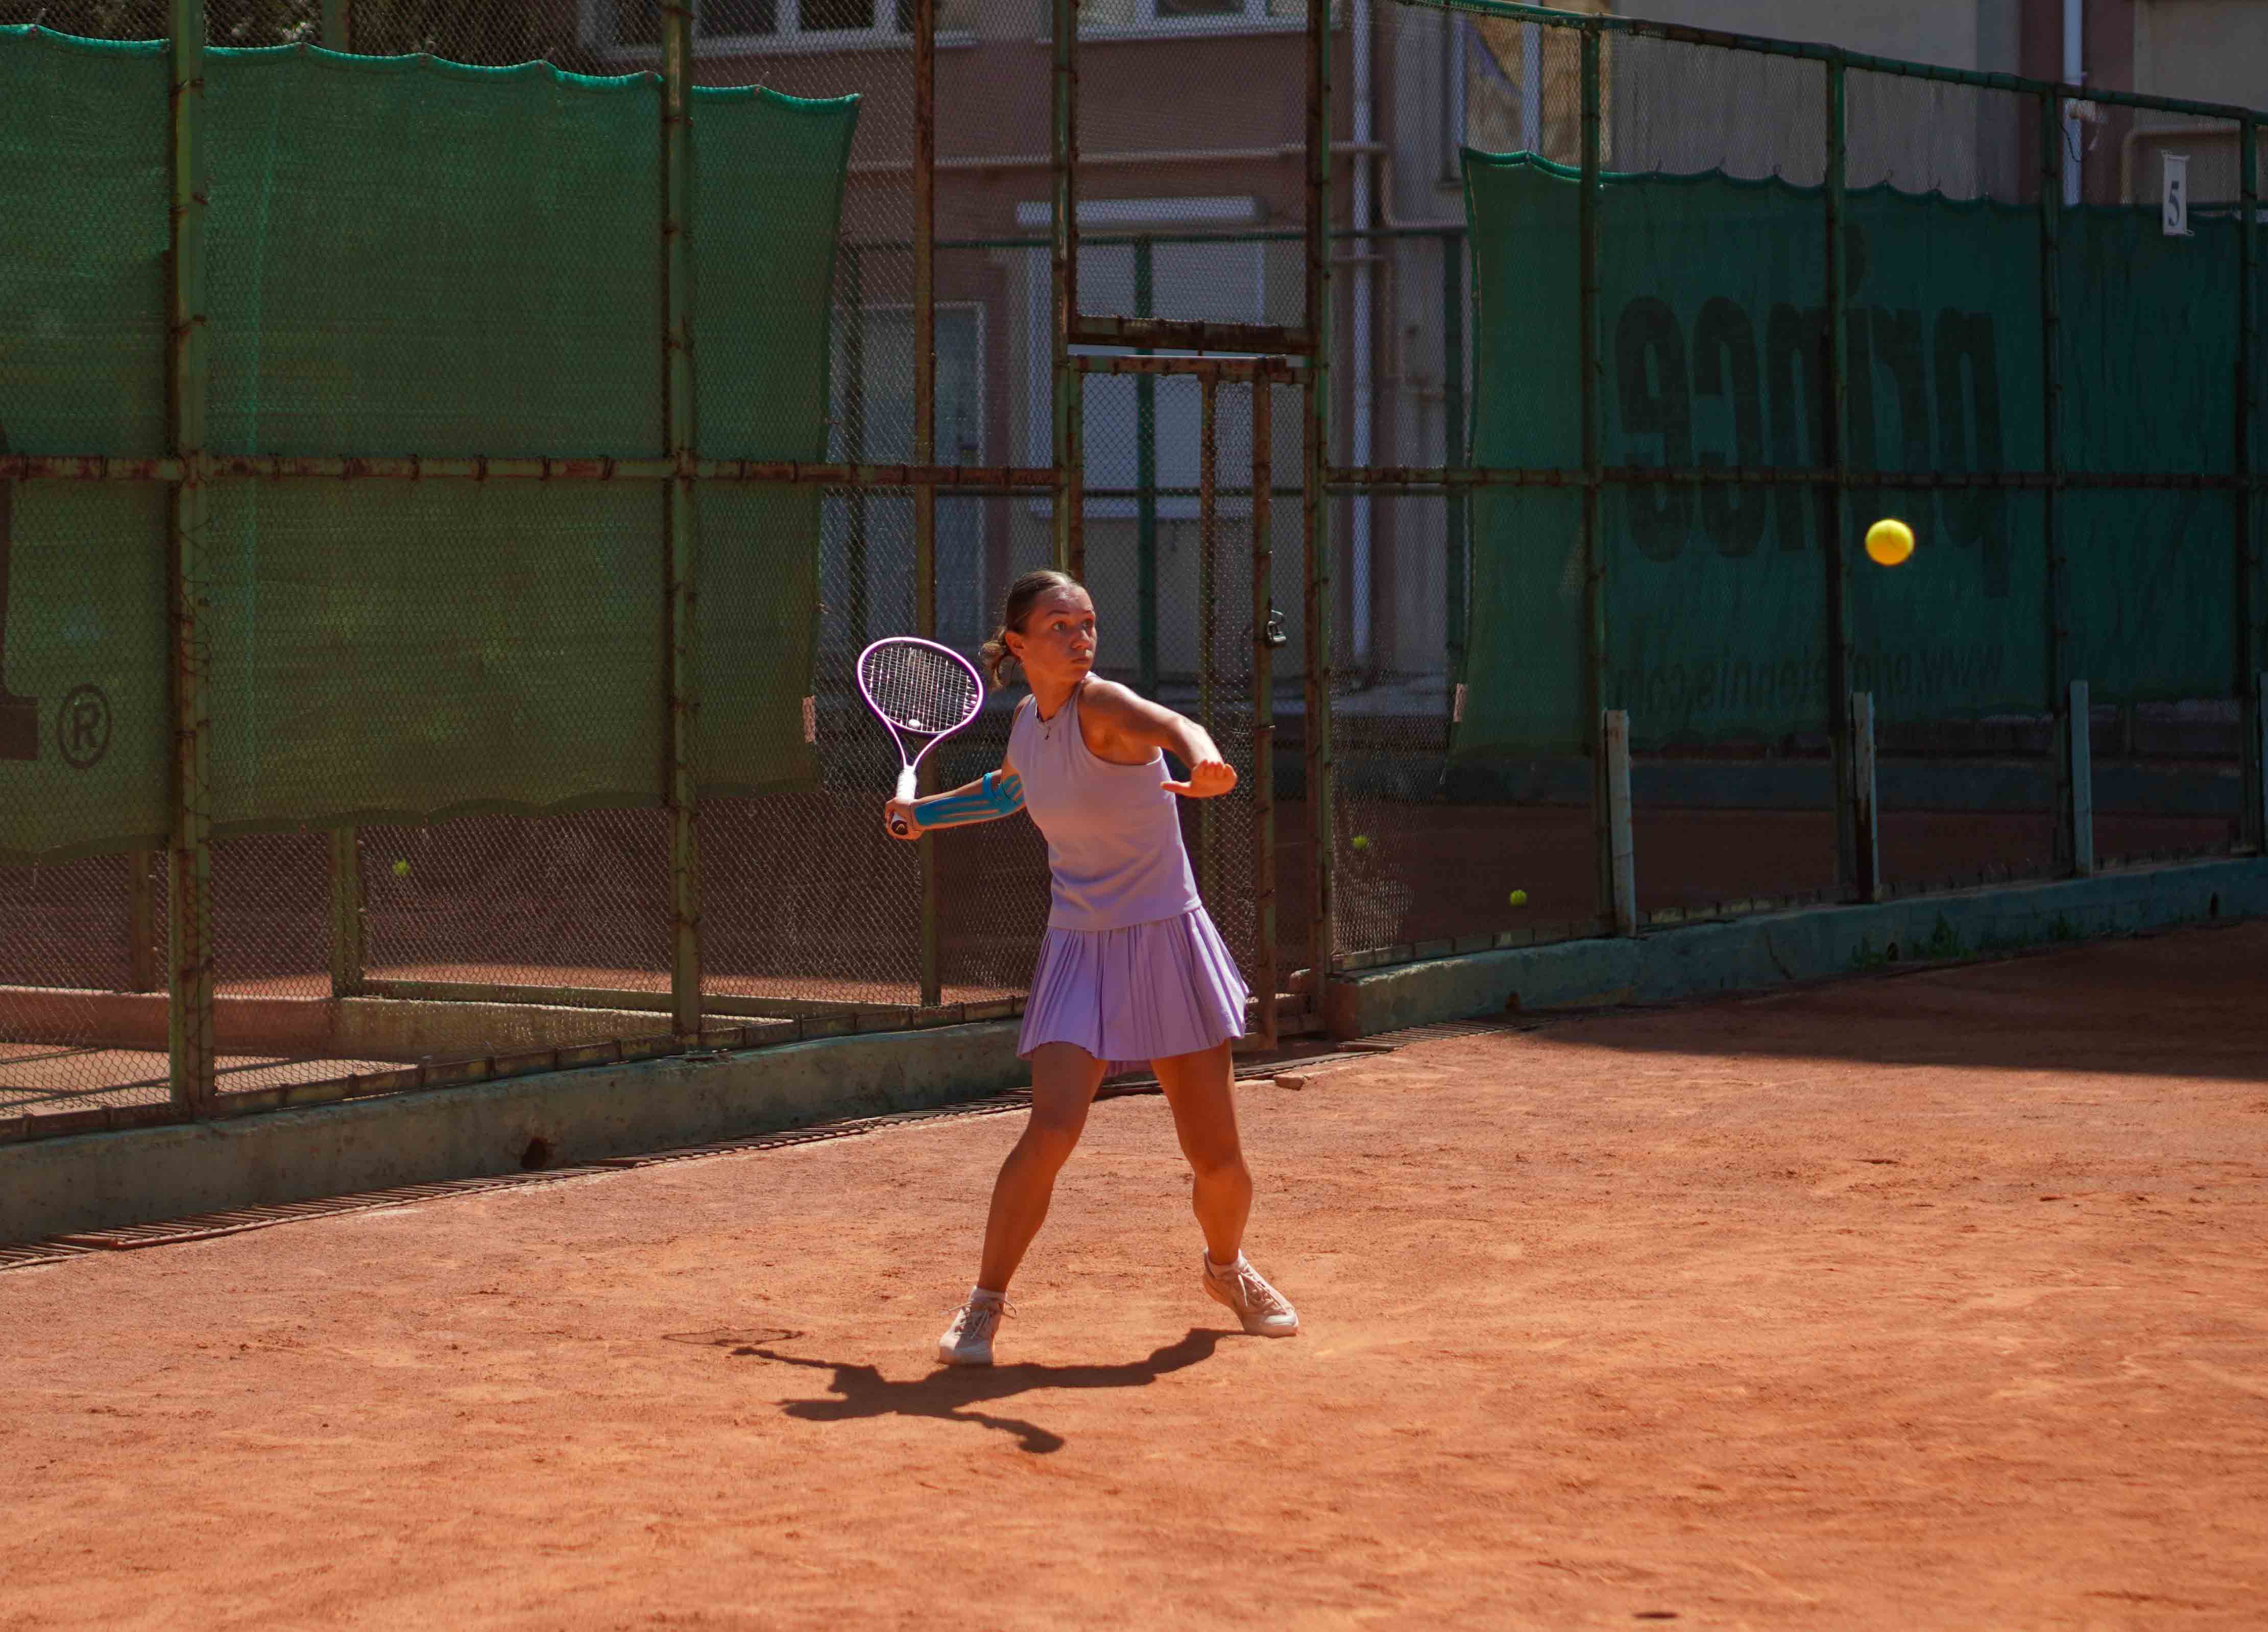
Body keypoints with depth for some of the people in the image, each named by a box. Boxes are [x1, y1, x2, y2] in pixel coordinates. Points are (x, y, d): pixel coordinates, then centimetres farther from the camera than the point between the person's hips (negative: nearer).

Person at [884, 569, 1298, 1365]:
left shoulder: (1101, 705, -14)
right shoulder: (1027, 723, 3)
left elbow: (1174, 727, -40)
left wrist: (1205, 760, -61)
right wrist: (925, 811, 28)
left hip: (1167, 942, -3)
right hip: (1080, 949, 3)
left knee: (1217, 1156, 1)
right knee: (1052, 1128, -19)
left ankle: (1228, 1270, 34)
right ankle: (983, 1307, -6)